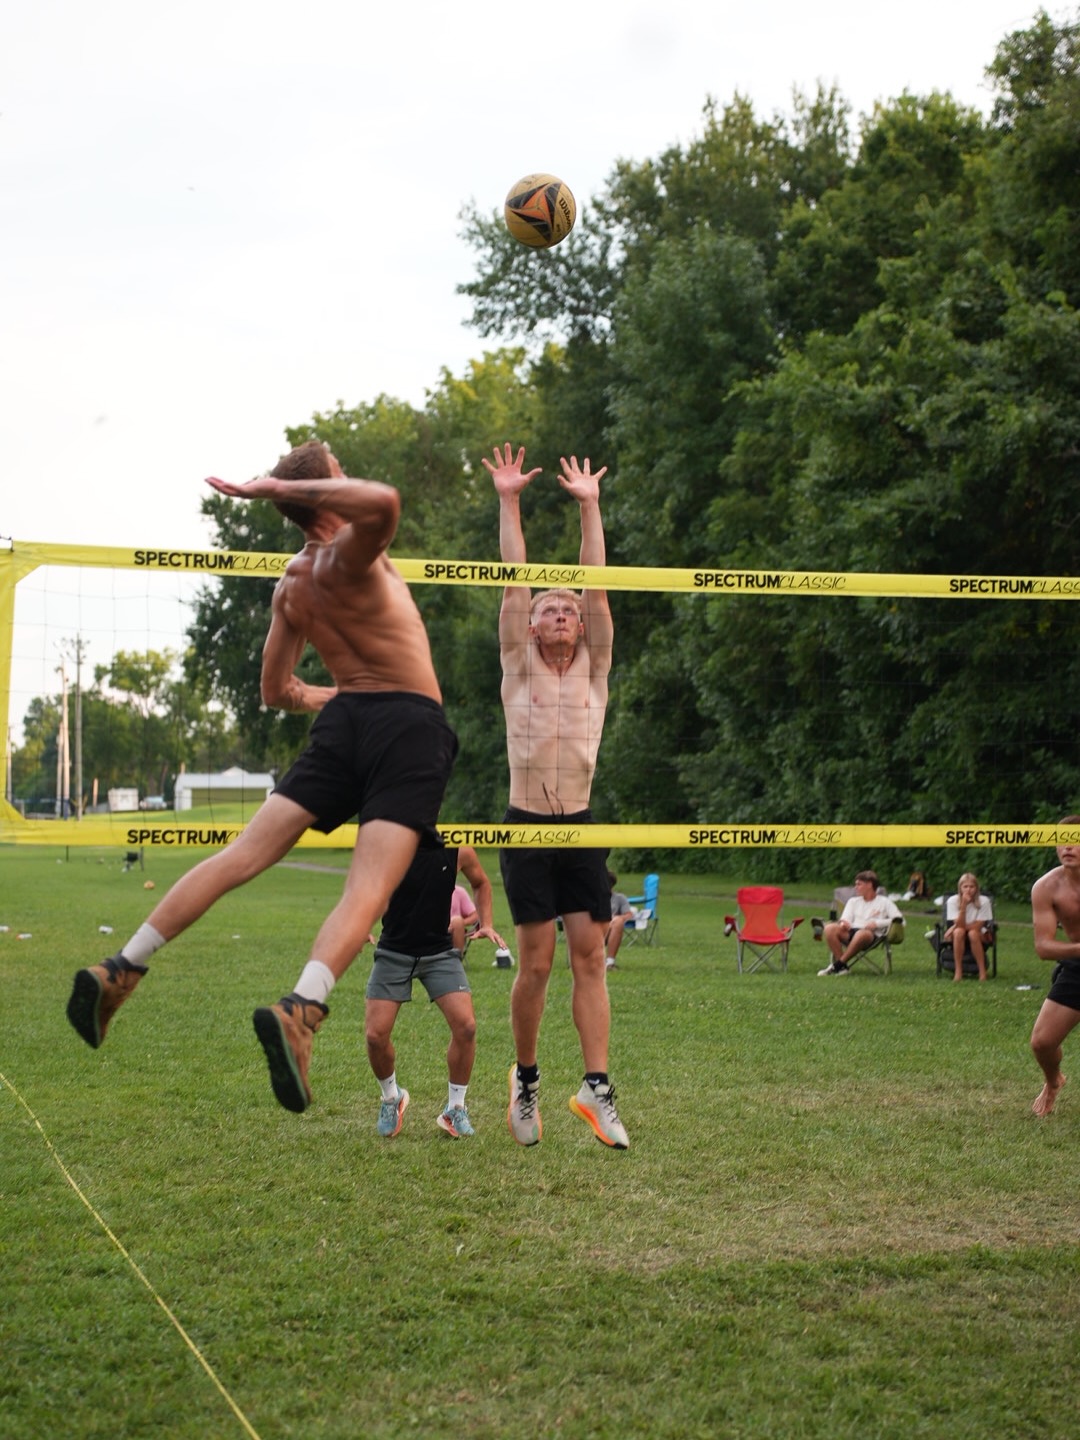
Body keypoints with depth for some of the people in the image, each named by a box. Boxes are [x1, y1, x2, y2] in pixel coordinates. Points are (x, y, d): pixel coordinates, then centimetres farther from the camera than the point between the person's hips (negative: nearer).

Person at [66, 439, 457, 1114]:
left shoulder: (290, 587, 17)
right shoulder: (349, 552, -5)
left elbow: (278, 690, 25)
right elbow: (385, 501, -30)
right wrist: (285, 487, -18)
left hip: (344, 718, 7)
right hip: (410, 723, -6)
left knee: (245, 853, 5)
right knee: (370, 886, -16)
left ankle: (121, 970, 2)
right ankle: (301, 1009, -38)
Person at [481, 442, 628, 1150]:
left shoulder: (594, 669, 11)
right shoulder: (519, 668, 6)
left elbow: (596, 587, 5)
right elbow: (513, 584, 1)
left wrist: (590, 506, 4)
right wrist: (509, 502, -1)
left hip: (581, 827, 2)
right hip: (527, 827, -2)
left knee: (591, 956, -4)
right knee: (537, 963, -2)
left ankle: (596, 1085, -5)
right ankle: (525, 1080, 14)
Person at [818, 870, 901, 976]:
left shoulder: (884, 902, 13)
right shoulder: (853, 901, 28)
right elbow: (846, 919, 14)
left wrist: (877, 923, -10)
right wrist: (843, 922, -11)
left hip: (872, 935, -4)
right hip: (851, 932, 4)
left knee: (861, 934, -42)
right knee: (829, 928, -27)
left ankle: (837, 965, -29)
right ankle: (842, 967, -28)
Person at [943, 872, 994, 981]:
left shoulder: (983, 901, -16)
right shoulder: (952, 901, -14)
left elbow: (977, 927, -18)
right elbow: (960, 925, -22)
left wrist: (955, 927, -20)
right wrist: (964, 905, -31)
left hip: (979, 936, -1)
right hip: (959, 938, 1)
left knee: (973, 933, -34)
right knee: (959, 932, -33)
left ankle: (982, 971, -25)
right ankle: (958, 972, -29)